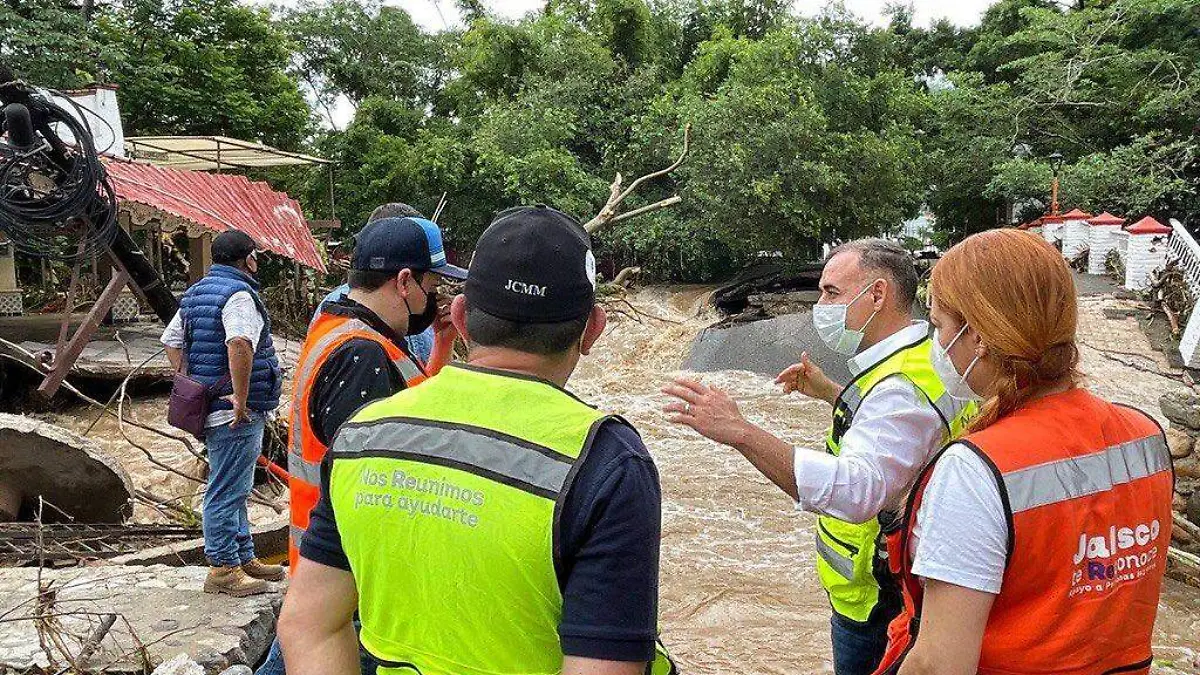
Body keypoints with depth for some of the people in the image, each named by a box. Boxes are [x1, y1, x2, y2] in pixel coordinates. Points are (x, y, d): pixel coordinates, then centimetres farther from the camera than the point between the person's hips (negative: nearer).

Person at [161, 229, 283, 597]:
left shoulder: (196, 293, 15)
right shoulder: (238, 294, -17)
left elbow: (171, 341, 22)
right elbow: (240, 344, -34)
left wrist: (191, 382, 18)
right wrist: (241, 400, -27)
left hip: (210, 407, 10)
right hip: (236, 414, -10)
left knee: (235, 490, 19)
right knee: (227, 492, -2)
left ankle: (245, 558, 30)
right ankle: (223, 569, 7)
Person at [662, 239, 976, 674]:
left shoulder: (900, 388, -28)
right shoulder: (926, 357, 5)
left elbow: (857, 489, -45)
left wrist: (742, 434, -50)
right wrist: (827, 391, 22)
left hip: (875, 602, -10)